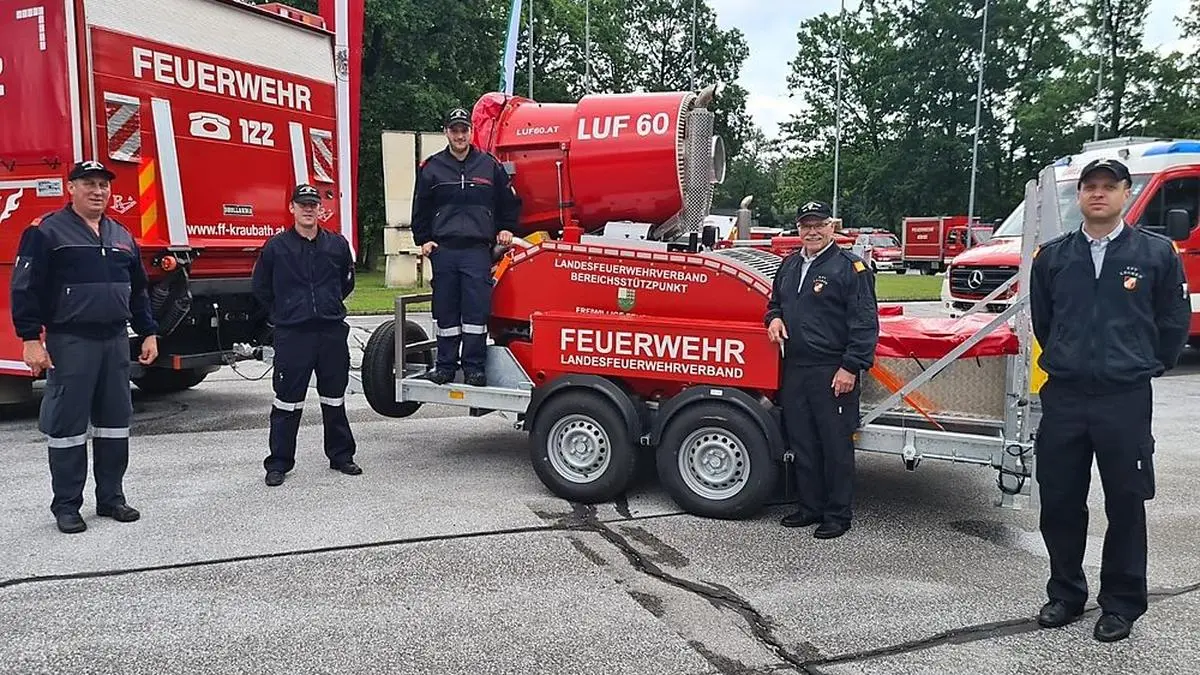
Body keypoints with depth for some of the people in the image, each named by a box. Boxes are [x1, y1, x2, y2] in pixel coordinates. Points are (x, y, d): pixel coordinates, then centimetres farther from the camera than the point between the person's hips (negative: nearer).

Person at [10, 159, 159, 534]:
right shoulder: (47, 232, -4)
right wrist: (31, 339, -13)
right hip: (70, 342, -6)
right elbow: (26, 288, -7)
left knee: (115, 421, 10)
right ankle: (66, 505, 10)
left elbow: (138, 290, 19)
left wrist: (148, 332, 14)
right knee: (67, 424, 0)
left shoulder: (122, 236, 14)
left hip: (115, 341, 6)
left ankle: (111, 497, 21)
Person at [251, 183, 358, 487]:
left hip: (332, 331, 3)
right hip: (292, 335, -2)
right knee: (287, 402, 2)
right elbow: (260, 287, 10)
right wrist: (283, 314, 11)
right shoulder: (276, 247, -1)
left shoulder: (337, 244, 5)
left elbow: (347, 282, 20)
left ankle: (341, 455, 25)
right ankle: (279, 463, 13)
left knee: (334, 398, 13)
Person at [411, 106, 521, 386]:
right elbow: (421, 209, 14)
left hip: (478, 249, -1)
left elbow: (509, 202, 19)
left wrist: (506, 229, 12)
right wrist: (423, 240, 6)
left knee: (476, 310, -5)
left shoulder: (489, 165, 8)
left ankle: (475, 367, 2)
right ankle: (445, 365, 14)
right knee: (446, 311, 5)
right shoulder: (432, 168, 9)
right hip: (443, 249, 1)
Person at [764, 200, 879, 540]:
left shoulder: (849, 266, -7)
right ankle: (811, 507, 27)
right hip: (794, 369, 7)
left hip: (833, 373, -7)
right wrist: (774, 318, 6)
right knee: (801, 444, 14)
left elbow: (865, 322, -11)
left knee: (836, 446, 2)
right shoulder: (790, 264, 15)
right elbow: (775, 300, 30)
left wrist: (851, 367, -17)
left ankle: (837, 515, 14)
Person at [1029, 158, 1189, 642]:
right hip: (1062, 398, 2)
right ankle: (1065, 594, 25)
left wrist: (1145, 367, 13)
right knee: (1059, 502, 9)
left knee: (1125, 504, 7)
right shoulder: (1052, 256, 6)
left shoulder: (1156, 253, -1)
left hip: (1125, 401, -2)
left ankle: (1122, 603, 22)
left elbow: (1173, 322, 7)